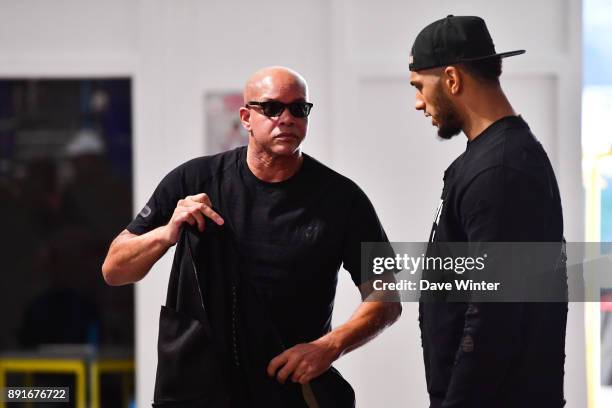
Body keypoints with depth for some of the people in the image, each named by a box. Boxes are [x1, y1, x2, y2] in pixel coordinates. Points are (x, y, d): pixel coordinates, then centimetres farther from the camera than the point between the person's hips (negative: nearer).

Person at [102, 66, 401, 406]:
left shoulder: (341, 198, -2)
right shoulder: (196, 180, 0)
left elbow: (386, 300, 0)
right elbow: (113, 270, 2)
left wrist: (330, 346, -17)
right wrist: (167, 234, -17)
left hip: (296, 381, -1)